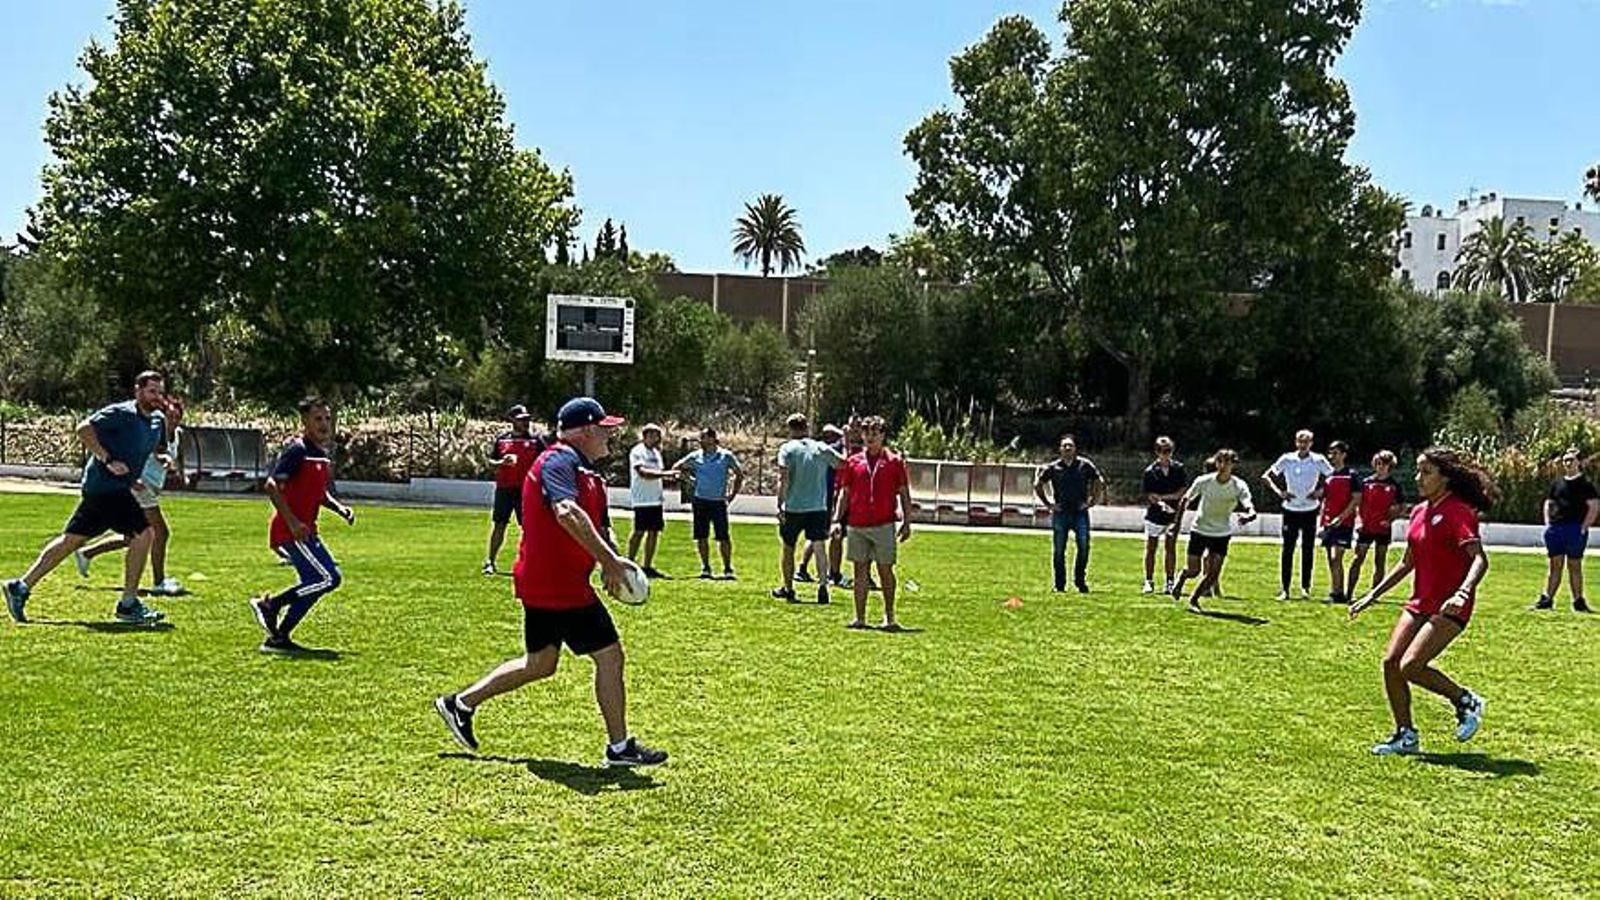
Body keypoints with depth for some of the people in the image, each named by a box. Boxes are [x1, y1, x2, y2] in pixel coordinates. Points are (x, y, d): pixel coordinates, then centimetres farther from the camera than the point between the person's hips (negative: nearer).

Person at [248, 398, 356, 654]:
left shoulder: (322, 453, 15)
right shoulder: (296, 449, -12)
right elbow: (272, 486, -19)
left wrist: (339, 508, 10)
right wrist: (293, 522, -24)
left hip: (305, 530, 9)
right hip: (291, 530, -9)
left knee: (313, 583, 9)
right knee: (329, 578, -14)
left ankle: (278, 637, 14)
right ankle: (269, 604, -5)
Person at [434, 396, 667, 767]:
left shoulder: (587, 472, 16)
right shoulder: (560, 460, -16)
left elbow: (600, 526, 20)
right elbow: (567, 513, -33)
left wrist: (611, 562, 0)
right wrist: (609, 560, -34)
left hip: (541, 582, 11)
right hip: (559, 584, -11)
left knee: (539, 664, 19)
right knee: (609, 655, -2)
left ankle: (461, 703, 25)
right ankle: (619, 747, 7)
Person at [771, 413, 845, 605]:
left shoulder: (787, 449, -4)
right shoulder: (821, 448, 3)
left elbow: (783, 478, -13)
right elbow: (843, 464, 5)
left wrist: (780, 504, -11)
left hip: (793, 508, -2)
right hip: (818, 508, 2)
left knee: (788, 548, 13)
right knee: (819, 547, 2)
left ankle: (788, 589, 20)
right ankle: (822, 586, -11)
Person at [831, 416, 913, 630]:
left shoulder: (894, 462, 3)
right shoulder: (854, 462, 9)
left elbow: (904, 494, 4)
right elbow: (845, 493, 13)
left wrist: (906, 522, -1)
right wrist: (837, 520, 7)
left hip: (883, 524, -3)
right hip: (857, 525, 3)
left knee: (885, 570, 0)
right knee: (860, 571, 6)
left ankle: (889, 617, 10)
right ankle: (860, 618, 10)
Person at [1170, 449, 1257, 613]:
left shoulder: (1239, 486, -16)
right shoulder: (1203, 481, -15)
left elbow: (1251, 510, -28)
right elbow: (1185, 500, 0)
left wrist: (1248, 517, -52)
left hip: (1222, 533, 1)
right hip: (1199, 530, 0)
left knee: (1214, 573, -8)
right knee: (1193, 571, 1)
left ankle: (1193, 601, 14)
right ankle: (1180, 580, 38)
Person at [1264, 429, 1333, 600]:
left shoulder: (1318, 461, -1)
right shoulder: (1287, 459, 1)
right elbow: (1266, 476, 6)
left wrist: (1320, 491, -9)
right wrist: (1279, 491, -6)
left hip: (1310, 510, 0)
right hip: (1290, 509, 0)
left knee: (1308, 550, 3)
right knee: (1287, 550, 0)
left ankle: (1305, 588, 11)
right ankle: (1284, 589, 4)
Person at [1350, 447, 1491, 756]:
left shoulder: (1457, 512, -14)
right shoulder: (1419, 512, 12)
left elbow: (1480, 559, -25)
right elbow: (1407, 563, 22)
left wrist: (1463, 592, -42)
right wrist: (1373, 594, 19)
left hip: (1449, 607, -8)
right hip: (1421, 602, 8)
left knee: (1410, 666, -18)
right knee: (1391, 662, -2)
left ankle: (1466, 701, 6)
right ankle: (1406, 736, 10)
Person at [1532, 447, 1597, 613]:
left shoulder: (1585, 483, -2)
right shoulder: (1557, 483, 14)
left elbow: (1594, 507, -6)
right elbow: (1548, 503, 23)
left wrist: (1584, 527, -12)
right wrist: (1547, 522, 10)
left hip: (1575, 529, -5)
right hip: (1555, 529, 5)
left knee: (1574, 565, 1)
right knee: (1555, 565, 8)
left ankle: (1578, 601, 8)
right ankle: (1547, 599, 9)